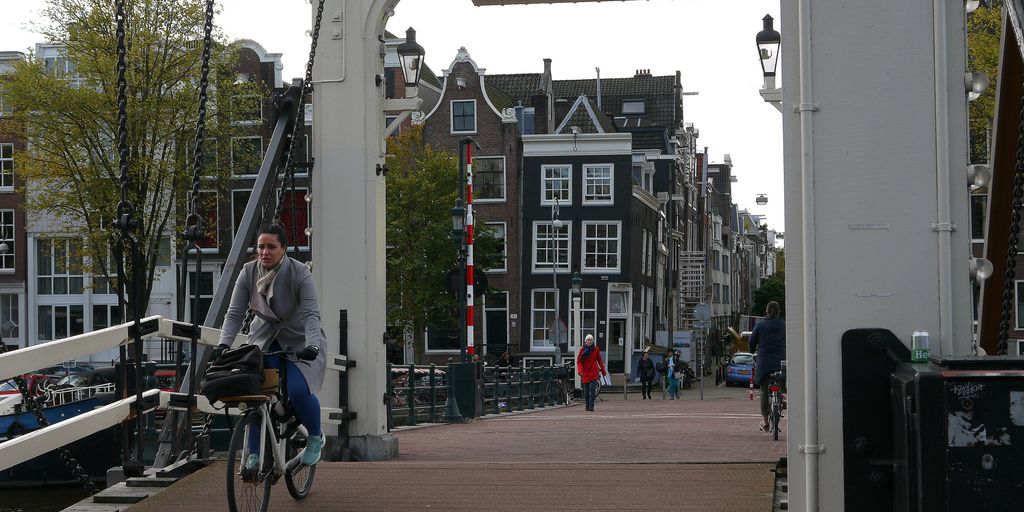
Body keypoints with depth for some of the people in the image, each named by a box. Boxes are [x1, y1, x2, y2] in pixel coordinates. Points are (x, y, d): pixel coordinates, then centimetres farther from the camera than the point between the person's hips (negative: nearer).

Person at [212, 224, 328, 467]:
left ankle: (315, 438, 5)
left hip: (300, 340, -3)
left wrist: (312, 346, -42)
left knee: (298, 390, -23)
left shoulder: (300, 273, -19)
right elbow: (234, 313, -10)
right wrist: (223, 344, -24)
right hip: (265, 338, 4)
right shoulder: (248, 272, -9)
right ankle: (255, 453, -6)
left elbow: (311, 314, -27)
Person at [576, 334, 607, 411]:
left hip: (594, 372, -1)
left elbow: (599, 360, 9)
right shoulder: (582, 349, 0)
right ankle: (587, 406, 21)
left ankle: (591, 406, -15)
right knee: (586, 390, 6)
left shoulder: (596, 349, 1)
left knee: (592, 389, -14)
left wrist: (603, 371, 11)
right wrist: (579, 370, -17)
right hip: (585, 373, 1)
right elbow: (579, 361, -1)